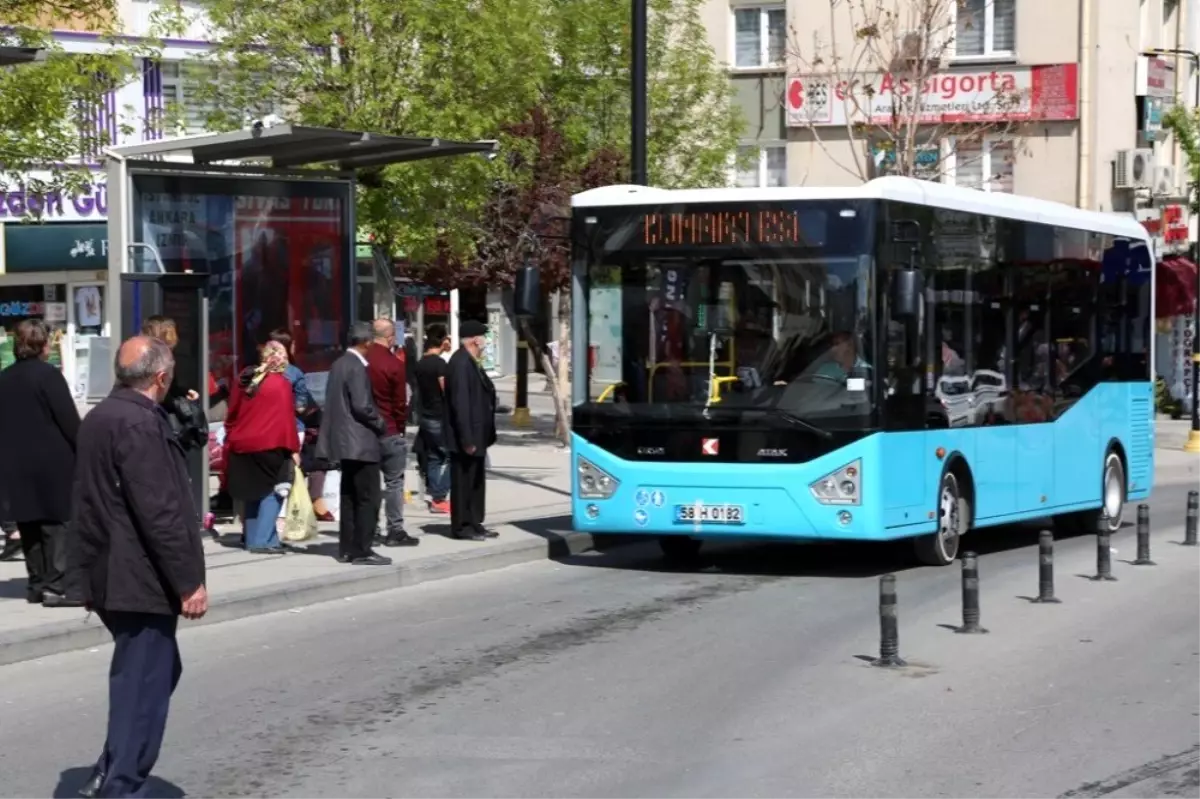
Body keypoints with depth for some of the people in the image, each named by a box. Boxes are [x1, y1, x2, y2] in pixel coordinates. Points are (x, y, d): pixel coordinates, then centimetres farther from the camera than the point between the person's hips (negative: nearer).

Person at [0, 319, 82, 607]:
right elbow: (69, 420, -13)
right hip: (53, 462, -7)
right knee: (59, 524, -3)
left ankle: (37, 583, 14)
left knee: (30, 527, 11)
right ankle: (57, 586, -7)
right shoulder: (48, 375, -11)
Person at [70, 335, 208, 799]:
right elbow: (160, 512, -23)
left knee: (157, 672, 20)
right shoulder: (141, 423, -19)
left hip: (110, 576, 10)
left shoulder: (99, 418, 12)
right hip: (142, 580, -10)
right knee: (143, 687, -2)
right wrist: (188, 582, -18)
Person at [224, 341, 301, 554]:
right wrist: (293, 448, -7)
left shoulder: (245, 380, 9)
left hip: (241, 446, 6)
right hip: (269, 447, -6)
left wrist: (230, 440, 23)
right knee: (273, 492, 0)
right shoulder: (281, 384, -10)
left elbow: (231, 414, 15)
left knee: (253, 493, 16)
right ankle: (263, 540, -9)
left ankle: (252, 539, 18)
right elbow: (286, 418, -12)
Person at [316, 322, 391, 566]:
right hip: (361, 442, -10)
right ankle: (362, 550, -7)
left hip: (343, 440, 10)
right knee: (368, 498, -6)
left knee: (349, 497, 14)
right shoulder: (357, 367, -16)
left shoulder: (339, 364, 11)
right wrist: (381, 425, -6)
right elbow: (362, 406, -22)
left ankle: (347, 548, 17)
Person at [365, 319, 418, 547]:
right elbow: (400, 403, -9)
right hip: (389, 432, -5)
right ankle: (395, 531, 1)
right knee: (394, 482, 2)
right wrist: (400, 426, 6)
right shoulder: (394, 364, -13)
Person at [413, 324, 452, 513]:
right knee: (448, 457, -3)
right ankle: (439, 498, -7)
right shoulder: (439, 363, -15)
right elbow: (447, 391, -17)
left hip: (426, 417, 8)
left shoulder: (420, 364, 9)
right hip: (440, 417, -8)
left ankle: (435, 496, 12)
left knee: (432, 457, 11)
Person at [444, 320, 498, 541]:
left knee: (475, 482, 15)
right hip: (466, 438, -10)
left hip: (476, 435, 10)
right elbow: (460, 403, -23)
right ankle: (461, 526, 4)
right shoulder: (460, 363, -18)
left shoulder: (470, 362, 13)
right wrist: (467, 439, -24)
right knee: (463, 482, -2)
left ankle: (474, 524, 22)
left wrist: (482, 436, 15)